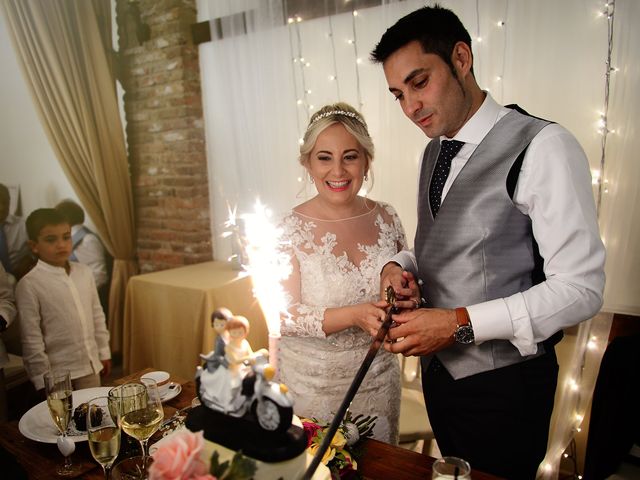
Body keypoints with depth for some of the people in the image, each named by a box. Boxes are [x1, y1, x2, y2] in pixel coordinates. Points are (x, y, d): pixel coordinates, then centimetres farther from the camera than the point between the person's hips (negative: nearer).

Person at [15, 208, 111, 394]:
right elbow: (31, 339, -11)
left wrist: (104, 351, 12)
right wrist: (43, 378, -9)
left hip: (91, 365, 4)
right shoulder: (29, 285, -13)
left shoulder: (84, 272, 0)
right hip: (58, 372, -4)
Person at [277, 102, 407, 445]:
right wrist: (355, 315, -28)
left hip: (378, 379, 4)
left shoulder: (386, 218, -4)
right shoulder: (291, 229, -15)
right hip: (312, 384, -3)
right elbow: (285, 316, -15)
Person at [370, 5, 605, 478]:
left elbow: (581, 288, -21)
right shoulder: (434, 152, 5)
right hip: (438, 367, 7)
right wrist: (399, 266, -7)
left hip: (504, 383, -6)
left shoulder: (542, 147, -19)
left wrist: (460, 323, -26)